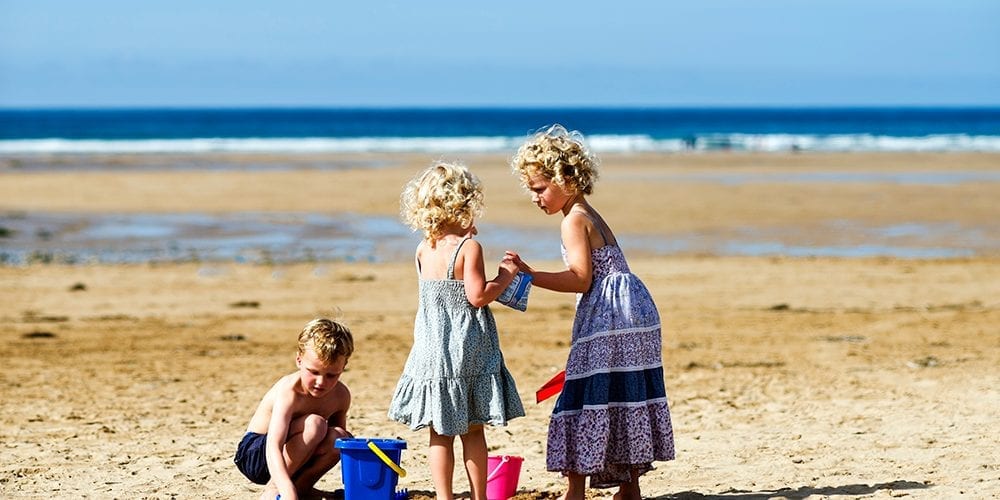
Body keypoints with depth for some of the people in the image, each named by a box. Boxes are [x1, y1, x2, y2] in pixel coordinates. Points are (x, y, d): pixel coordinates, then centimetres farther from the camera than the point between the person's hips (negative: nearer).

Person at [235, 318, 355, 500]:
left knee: (339, 436, -23)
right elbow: (273, 447, -42)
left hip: (292, 459, 6)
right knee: (315, 423, -31)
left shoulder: (341, 395, -7)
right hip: (255, 455, -6)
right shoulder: (290, 391, -29)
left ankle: (302, 485, -2)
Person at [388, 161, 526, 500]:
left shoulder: (424, 250, 4)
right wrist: (505, 277, -3)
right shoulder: (469, 248, -13)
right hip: (467, 350, -4)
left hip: (432, 348, 4)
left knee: (441, 434, 6)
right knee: (472, 431, 7)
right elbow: (478, 296, -18)